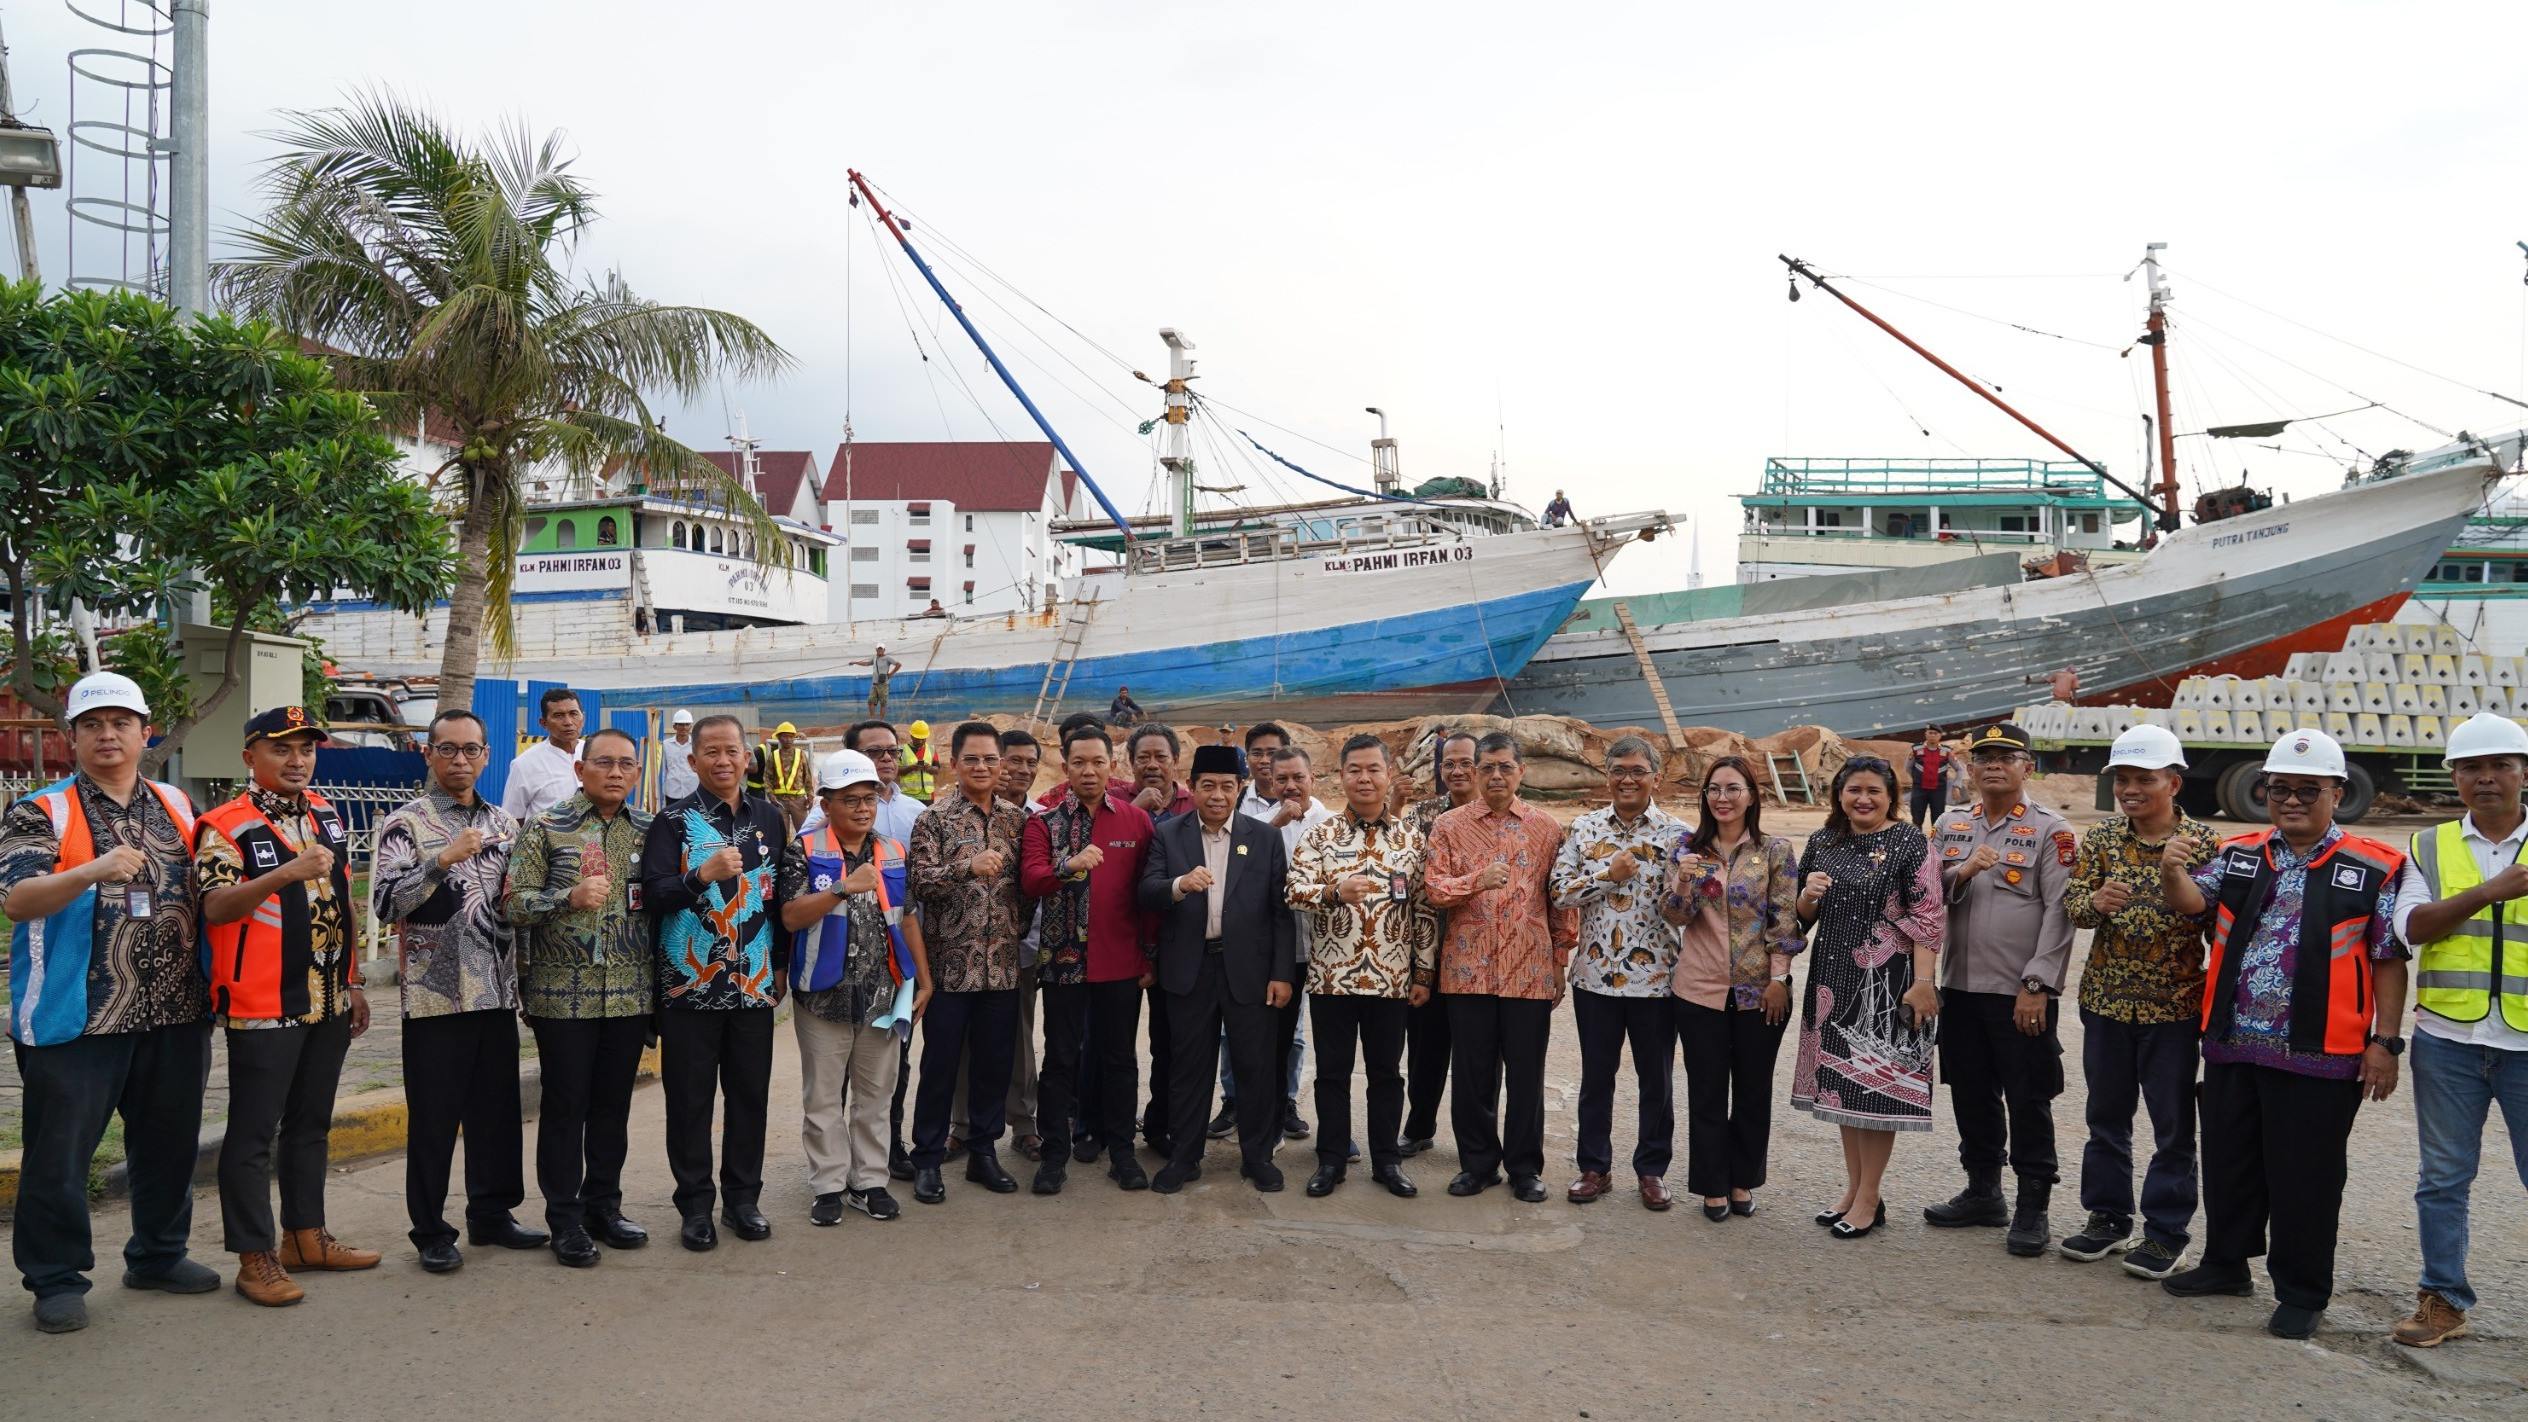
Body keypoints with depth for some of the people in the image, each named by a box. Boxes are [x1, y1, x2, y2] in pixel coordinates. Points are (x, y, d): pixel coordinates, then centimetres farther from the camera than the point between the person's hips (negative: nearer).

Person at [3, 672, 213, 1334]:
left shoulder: (177, 807, 11)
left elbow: (204, 892, 20)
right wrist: (96, 871, -34)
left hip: (175, 1013, 5)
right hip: (77, 1018, -4)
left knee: (169, 1143, 14)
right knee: (60, 1154, 3)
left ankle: (158, 1255, 30)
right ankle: (56, 1279, 18)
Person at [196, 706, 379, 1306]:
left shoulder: (326, 815, 11)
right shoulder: (227, 827, -10)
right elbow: (215, 907, -24)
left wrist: (352, 984, 16)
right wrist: (286, 872, -37)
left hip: (328, 1003, 7)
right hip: (262, 1006, -7)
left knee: (311, 1123, 16)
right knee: (254, 1132, 2)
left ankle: (306, 1235, 28)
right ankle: (256, 1257, 10)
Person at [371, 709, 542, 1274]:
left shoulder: (503, 824, 13)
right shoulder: (405, 823, -4)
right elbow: (385, 902, -17)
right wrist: (444, 860, -25)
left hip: (497, 993, 5)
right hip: (434, 995, -5)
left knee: (498, 1111, 12)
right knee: (433, 1117, 3)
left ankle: (492, 1214, 25)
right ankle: (431, 1232, 14)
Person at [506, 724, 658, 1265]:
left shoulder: (649, 832, 9)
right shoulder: (545, 828, -1)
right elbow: (515, 904, -6)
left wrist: (659, 982, 6)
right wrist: (569, 898, -23)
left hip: (630, 993, 3)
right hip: (563, 993, -3)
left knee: (613, 1104, 11)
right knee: (565, 1104, 3)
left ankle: (603, 1206, 24)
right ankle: (565, 1219, 14)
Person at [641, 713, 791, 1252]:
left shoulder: (769, 818, 9)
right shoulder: (673, 821, -1)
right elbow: (653, 896, -11)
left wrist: (782, 964, 12)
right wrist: (703, 876, -27)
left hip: (755, 983, 3)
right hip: (689, 984, -3)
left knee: (750, 1095, 8)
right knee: (690, 1098, 4)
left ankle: (743, 1197, 22)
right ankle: (695, 1204, 16)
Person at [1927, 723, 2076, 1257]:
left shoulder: (2051, 831, -5)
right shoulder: (1951, 826, 10)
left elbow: (2059, 912, -11)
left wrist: (2037, 984, -16)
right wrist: (1961, 871, -11)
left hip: (2022, 994, -5)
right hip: (1960, 987, 5)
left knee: (2028, 1103, 3)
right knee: (1971, 1095, 14)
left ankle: (2032, 1208, 15)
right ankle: (1983, 1193, 28)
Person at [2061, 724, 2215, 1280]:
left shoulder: (2202, 841, -6)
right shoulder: (2101, 837, 2)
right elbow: (2072, 903, -5)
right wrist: (2095, 900, -24)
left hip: (2174, 1004, -3)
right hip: (2107, 999, 3)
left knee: (2172, 1122, 6)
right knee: (2106, 1114, 14)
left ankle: (2166, 1230, 19)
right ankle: (2107, 1216, 28)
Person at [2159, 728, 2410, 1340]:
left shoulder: (2374, 869, -2)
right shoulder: (2239, 855, 9)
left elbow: (2389, 962, -2)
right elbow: (2192, 901, -4)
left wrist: (2384, 1041, -5)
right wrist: (2173, 872, -26)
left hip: (2317, 1058, -4)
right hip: (2232, 1045, 4)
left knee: (2304, 1177, 4)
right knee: (2228, 1163, 16)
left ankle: (2302, 1293, 19)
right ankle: (2227, 1262, 34)